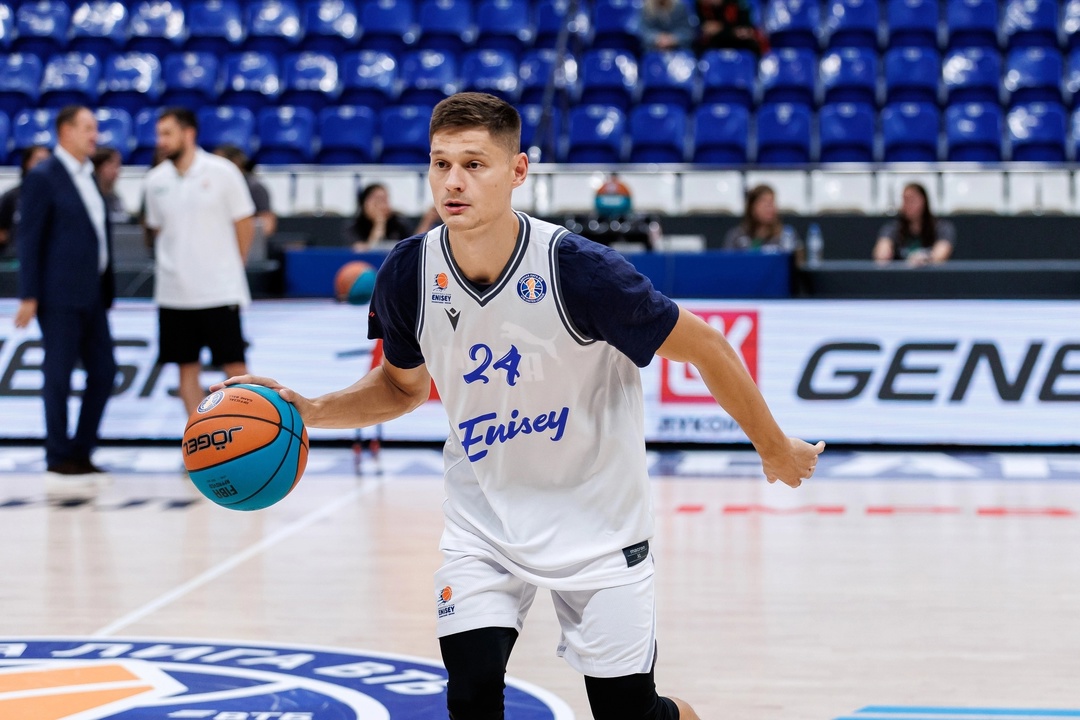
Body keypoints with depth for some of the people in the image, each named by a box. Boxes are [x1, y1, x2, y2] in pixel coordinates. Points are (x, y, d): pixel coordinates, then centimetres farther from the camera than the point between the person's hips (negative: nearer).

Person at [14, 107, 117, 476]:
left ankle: (81, 450, 17)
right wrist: (29, 296, -14)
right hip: (59, 296, -8)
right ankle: (58, 456, 10)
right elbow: (30, 239, -10)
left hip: (91, 295, 8)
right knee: (59, 375, 0)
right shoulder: (43, 177, -9)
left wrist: (107, 288, 15)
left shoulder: (88, 174, 15)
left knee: (104, 371, 7)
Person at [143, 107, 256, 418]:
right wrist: (175, 265, 7)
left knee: (235, 367, -3)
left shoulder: (222, 172, -6)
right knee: (187, 368, 6)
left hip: (220, 290, -4)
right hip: (174, 292, 4)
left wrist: (230, 267, 3)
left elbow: (244, 224, 0)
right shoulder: (156, 180, 4)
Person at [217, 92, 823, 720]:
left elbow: (704, 348, -13)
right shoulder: (409, 274, -13)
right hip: (483, 520, 3)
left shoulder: (577, 268, -26)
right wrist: (308, 410, -9)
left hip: (594, 518, -2)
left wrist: (775, 449, -3)